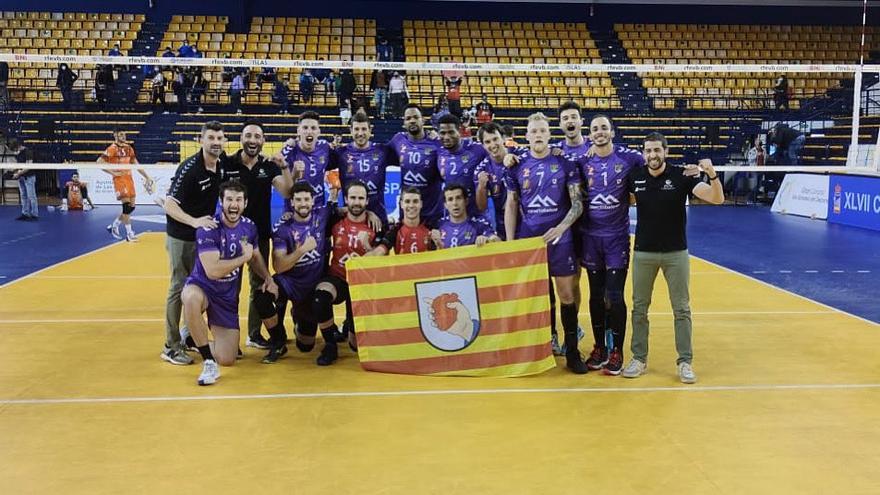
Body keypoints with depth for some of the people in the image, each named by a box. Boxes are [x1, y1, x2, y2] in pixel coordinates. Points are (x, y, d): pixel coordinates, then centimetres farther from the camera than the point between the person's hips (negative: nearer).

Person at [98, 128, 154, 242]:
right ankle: (129, 234, -6)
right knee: (127, 206, -12)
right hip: (119, 179, -7)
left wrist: (147, 177, 14)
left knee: (132, 206, 7)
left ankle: (114, 226, 25)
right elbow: (99, 162, -13)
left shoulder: (128, 148, 13)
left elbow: (136, 164, 18)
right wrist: (113, 173, -15)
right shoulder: (112, 149, -8)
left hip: (129, 179, 7)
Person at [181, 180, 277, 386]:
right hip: (202, 286, -4)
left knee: (227, 360, -4)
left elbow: (255, 257, 16)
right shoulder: (208, 229, -20)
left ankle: (196, 338, 30)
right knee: (191, 298, -44)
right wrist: (244, 257, -19)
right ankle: (209, 362, -27)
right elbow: (212, 271, -29)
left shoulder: (249, 226, -2)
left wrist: (268, 278, -1)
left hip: (228, 296, 4)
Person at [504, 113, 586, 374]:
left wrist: (560, 228, -16)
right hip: (526, 240, 1)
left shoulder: (565, 164, 1)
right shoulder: (517, 167, 6)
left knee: (567, 295, 2)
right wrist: (510, 243, 0)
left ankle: (572, 352, 13)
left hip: (559, 239, -1)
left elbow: (578, 203, -2)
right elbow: (511, 207, 8)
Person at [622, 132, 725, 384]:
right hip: (643, 252, 2)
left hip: (676, 252, -2)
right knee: (639, 308, 8)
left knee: (681, 309, 4)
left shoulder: (681, 175, -9)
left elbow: (717, 198, -16)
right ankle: (639, 359, 19)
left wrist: (712, 173, -33)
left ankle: (685, 362, 13)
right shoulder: (635, 177, -3)